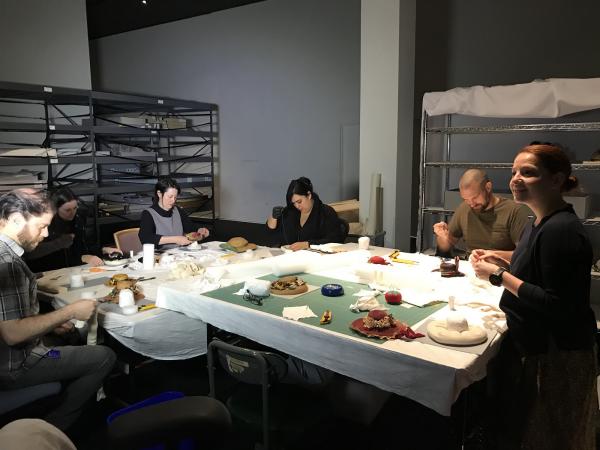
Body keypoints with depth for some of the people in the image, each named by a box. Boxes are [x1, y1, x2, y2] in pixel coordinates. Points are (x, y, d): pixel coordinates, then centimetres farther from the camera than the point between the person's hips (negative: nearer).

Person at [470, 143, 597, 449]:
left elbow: (557, 306, -27)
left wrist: (500, 276, -22)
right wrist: (502, 263, 2)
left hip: (556, 358, -9)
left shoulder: (561, 230, -24)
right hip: (532, 346, 9)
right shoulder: (539, 224, 7)